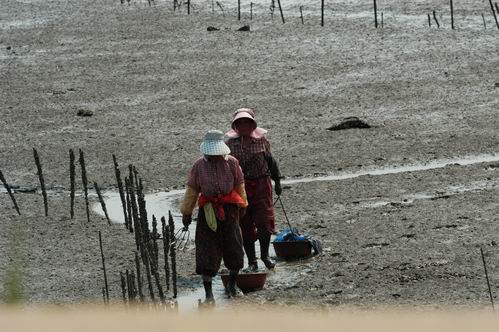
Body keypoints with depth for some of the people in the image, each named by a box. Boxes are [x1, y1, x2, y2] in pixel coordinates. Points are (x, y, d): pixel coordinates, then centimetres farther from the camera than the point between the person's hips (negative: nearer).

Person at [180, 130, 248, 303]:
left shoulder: (231, 162, -3)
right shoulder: (199, 165, -3)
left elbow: (239, 185, 10)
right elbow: (192, 189, 4)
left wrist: (241, 205, 17)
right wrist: (186, 212, 9)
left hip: (229, 209, 1)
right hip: (208, 210, -1)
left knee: (233, 247, 9)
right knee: (207, 251, -2)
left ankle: (232, 283, 33)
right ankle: (208, 292, 5)